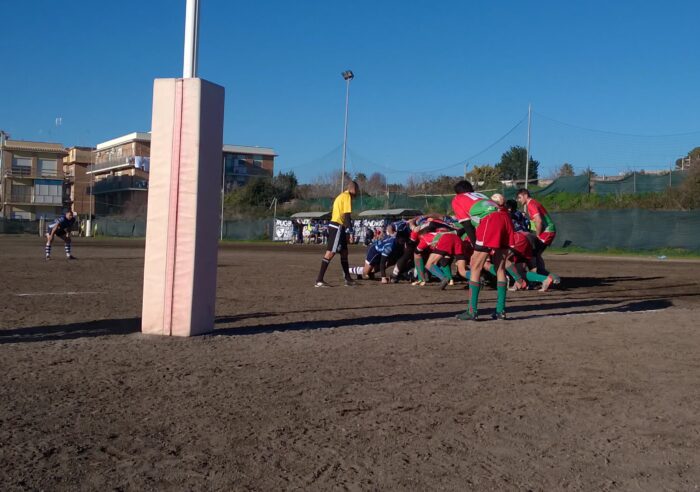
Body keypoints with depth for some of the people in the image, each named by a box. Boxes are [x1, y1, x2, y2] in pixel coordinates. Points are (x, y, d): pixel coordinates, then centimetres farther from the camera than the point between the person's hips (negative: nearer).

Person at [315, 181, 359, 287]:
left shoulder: (341, 196, 23)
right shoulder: (347, 196, -7)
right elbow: (347, 214, -15)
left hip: (335, 225, 10)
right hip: (338, 227, -10)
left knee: (344, 252, 15)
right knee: (330, 253, -13)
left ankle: (348, 279, 20)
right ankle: (319, 280, -16)